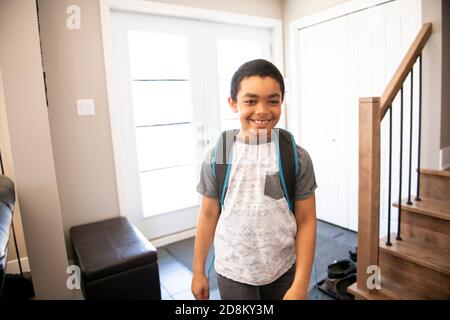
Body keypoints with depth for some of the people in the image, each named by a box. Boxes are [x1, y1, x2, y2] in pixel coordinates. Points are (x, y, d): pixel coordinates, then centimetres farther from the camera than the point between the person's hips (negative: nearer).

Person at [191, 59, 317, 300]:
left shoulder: (296, 157, -11)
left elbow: (306, 221, -7)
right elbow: (208, 216, -2)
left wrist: (300, 284, -8)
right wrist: (198, 271, 4)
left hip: (283, 271, 1)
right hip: (232, 273, 0)